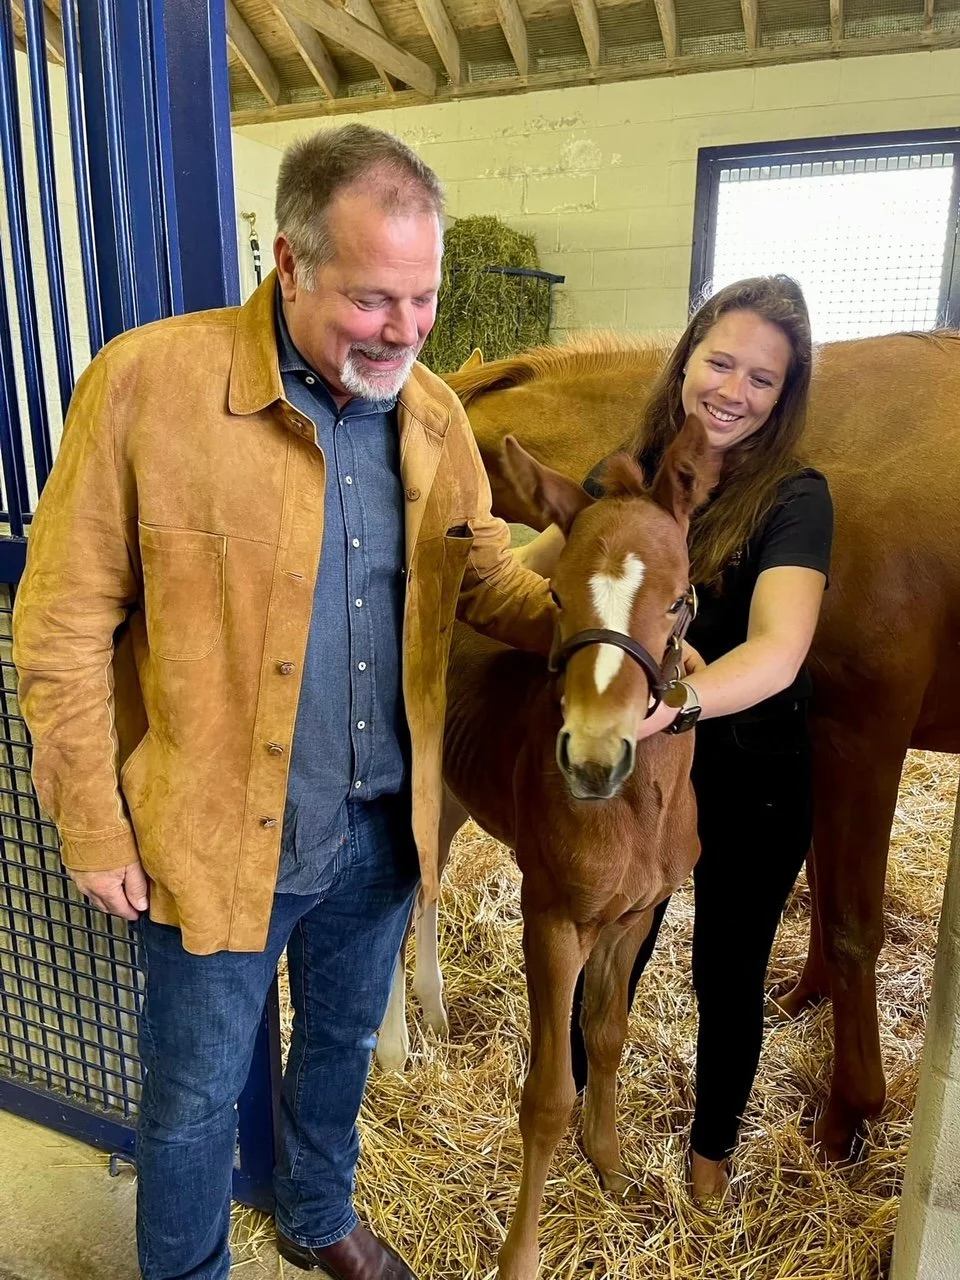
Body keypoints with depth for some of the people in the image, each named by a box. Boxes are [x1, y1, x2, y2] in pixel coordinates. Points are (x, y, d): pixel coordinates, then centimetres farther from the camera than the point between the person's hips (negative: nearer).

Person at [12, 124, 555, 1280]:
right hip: (217, 834, -4)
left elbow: (486, 578, 7)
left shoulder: (433, 412, -1)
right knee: (194, 1100, 17)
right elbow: (62, 627, -13)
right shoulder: (147, 379, -17)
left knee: (340, 1047, 28)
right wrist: (93, 827, -10)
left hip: (382, 830, 5)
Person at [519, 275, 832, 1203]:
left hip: (751, 786, -2)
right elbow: (532, 570, -1)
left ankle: (713, 1143, 49)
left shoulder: (793, 499, -18)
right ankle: (569, 1094, 52)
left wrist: (683, 697, -52)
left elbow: (778, 650, -34)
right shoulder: (628, 477, -6)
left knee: (727, 974, 18)